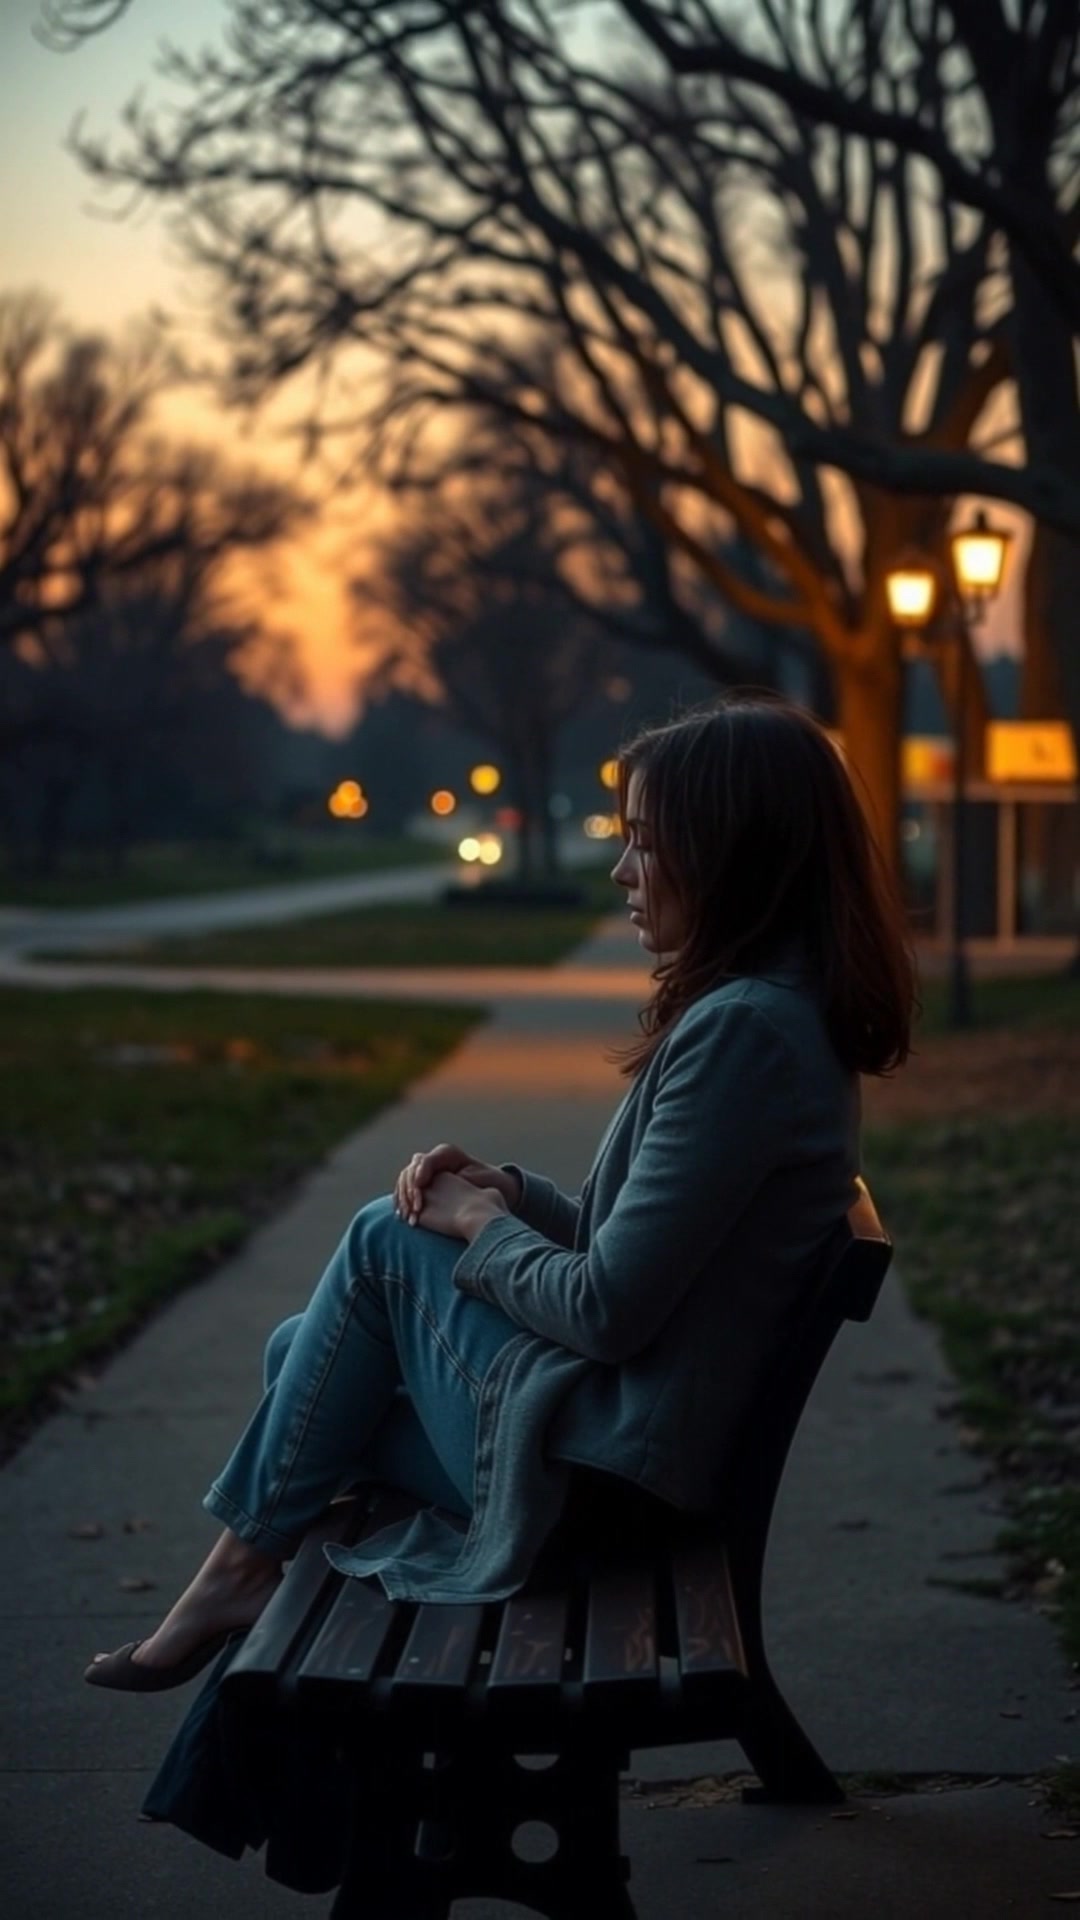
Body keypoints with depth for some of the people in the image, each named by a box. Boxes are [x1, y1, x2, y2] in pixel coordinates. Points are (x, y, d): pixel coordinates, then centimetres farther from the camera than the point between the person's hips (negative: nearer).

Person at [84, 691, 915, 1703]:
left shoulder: (744, 1031, -23)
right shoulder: (787, 1012, 10)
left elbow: (607, 1309, -23)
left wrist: (479, 1226, -5)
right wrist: (509, 1193, 3)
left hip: (592, 1465, -10)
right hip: (642, 1439, 10)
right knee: (303, 1353, 16)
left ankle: (245, 1566, 11)